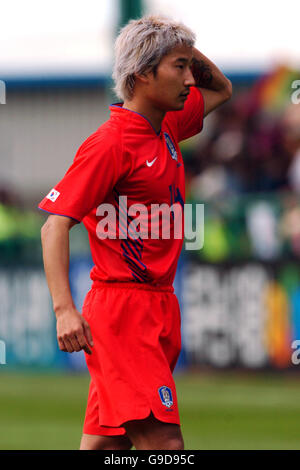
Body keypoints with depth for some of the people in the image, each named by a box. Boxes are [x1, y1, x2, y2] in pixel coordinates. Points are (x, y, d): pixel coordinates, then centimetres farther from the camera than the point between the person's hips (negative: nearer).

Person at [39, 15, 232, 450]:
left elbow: (221, 90, 32)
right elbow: (55, 225, -16)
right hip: (122, 308, -8)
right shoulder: (109, 144, -12)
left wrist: (185, 49, 11)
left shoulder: (167, 127, 13)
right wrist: (64, 308, -27)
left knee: (107, 440, 8)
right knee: (162, 442, -17)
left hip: (161, 308, 9)